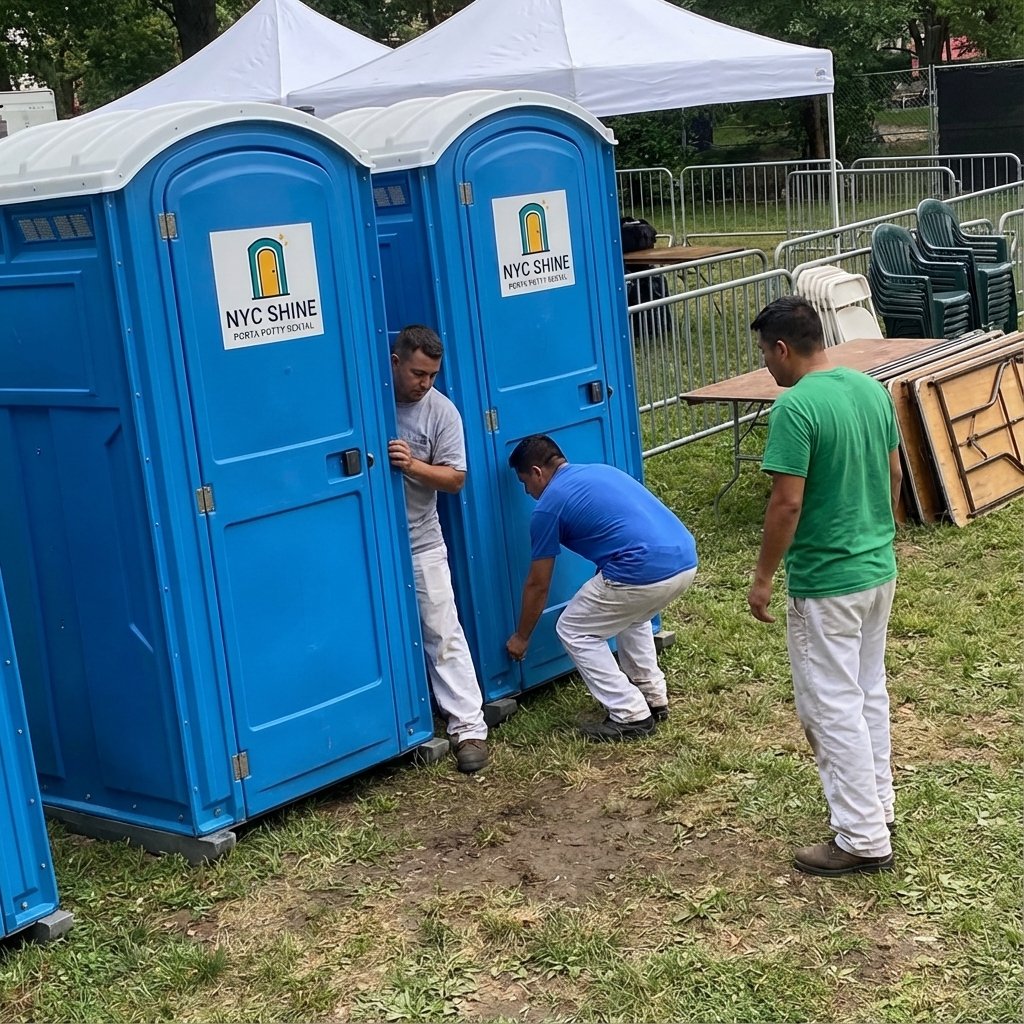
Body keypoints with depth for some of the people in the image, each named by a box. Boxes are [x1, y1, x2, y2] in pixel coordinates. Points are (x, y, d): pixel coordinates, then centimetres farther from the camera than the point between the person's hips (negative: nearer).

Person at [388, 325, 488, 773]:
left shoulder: (441, 411, -5)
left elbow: (455, 478, -5)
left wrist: (412, 465, -21)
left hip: (420, 541, 0)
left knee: (443, 632, -2)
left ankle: (468, 726, 1)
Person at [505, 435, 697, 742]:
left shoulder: (548, 506, 5)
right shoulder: (600, 470, 26)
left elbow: (538, 585, 13)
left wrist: (521, 637, 29)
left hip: (647, 572, -8)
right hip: (685, 559, 8)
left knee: (574, 632, 13)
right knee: (631, 614, 36)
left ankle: (631, 717, 11)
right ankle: (655, 699, 34)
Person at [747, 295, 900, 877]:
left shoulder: (795, 407, -21)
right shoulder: (873, 389, 4)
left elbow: (787, 503, -23)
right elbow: (895, 475, 12)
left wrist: (763, 578, -12)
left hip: (825, 584, -8)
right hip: (879, 570, 9)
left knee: (832, 709, 2)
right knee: (870, 692, 21)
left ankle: (864, 840, 9)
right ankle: (878, 806, 33)